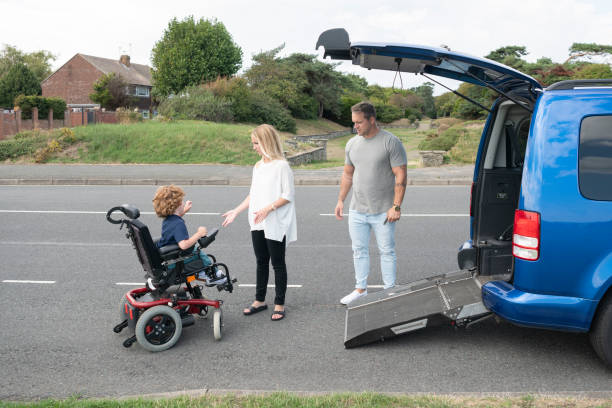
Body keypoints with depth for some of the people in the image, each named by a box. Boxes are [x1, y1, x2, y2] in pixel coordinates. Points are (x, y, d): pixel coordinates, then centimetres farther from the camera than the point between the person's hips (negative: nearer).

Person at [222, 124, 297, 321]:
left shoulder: (281, 166, -11)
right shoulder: (258, 166, 12)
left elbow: (288, 195, -14)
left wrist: (268, 209, -22)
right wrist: (236, 211, 11)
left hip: (276, 225, -7)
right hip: (258, 224, 7)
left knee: (277, 263, 3)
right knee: (261, 262, 15)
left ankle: (279, 304, 15)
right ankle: (260, 300, 27)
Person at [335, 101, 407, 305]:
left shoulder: (391, 142, -9)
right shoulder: (352, 144, 8)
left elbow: (400, 176, -12)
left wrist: (396, 206, -17)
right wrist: (341, 200, 12)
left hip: (383, 211, -5)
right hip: (357, 210, 5)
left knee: (387, 252, 5)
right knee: (359, 250, 13)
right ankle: (361, 289, 26)